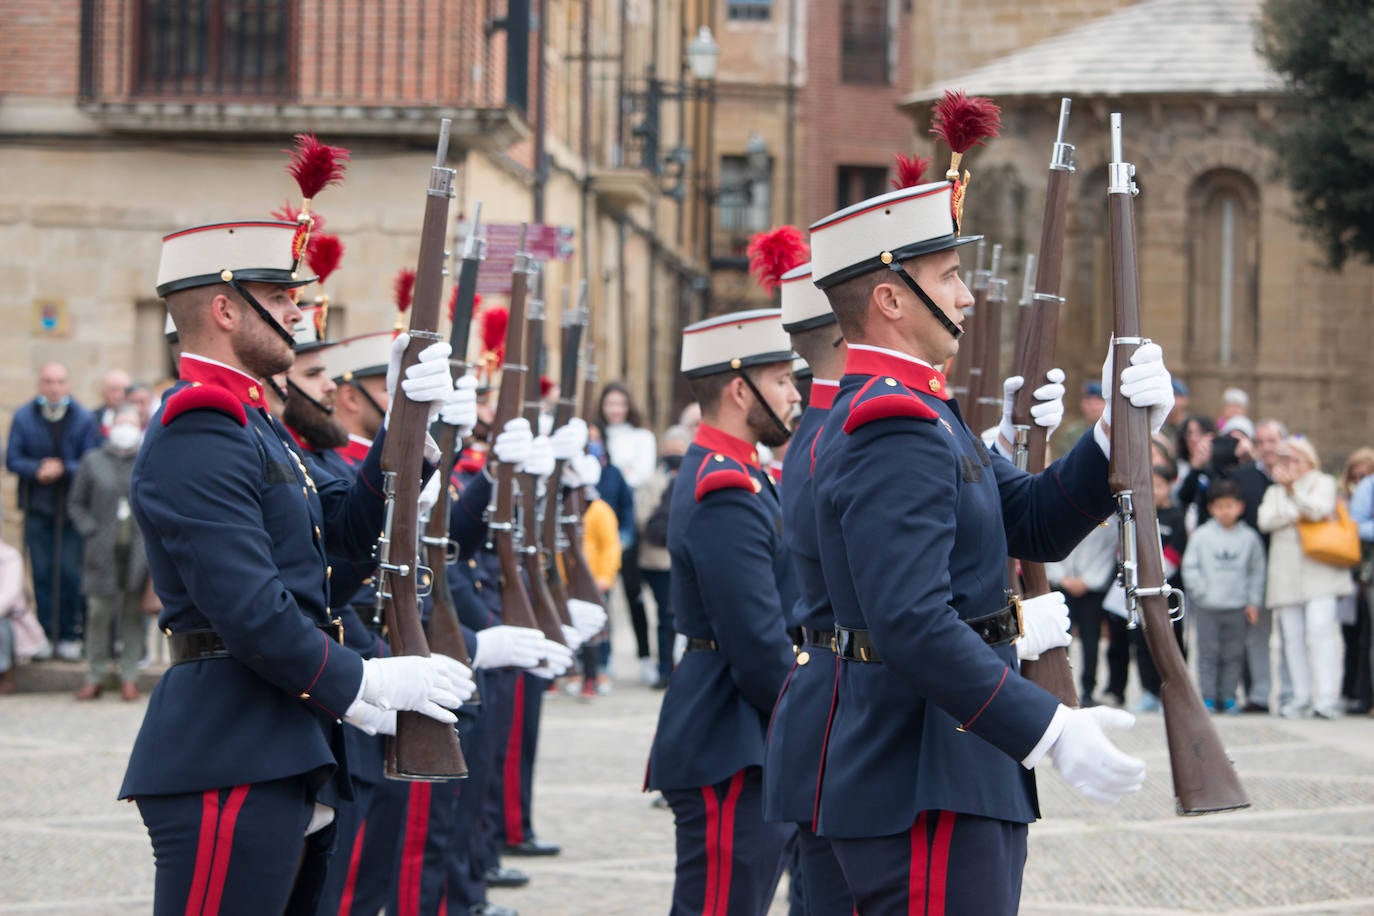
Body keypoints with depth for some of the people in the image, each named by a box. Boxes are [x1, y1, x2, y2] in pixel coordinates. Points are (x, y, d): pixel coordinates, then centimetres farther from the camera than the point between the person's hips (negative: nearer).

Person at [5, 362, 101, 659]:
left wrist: (63, 469, -19)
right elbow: (13, 459, 1)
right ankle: (45, 634, 9)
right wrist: (38, 470, -16)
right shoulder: (23, 417, 5)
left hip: (72, 508, -1)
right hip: (37, 508, 1)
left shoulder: (84, 419, 0)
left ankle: (69, 635, 6)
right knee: (41, 573, 3)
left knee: (69, 572, -3)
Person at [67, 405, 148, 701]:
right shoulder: (93, 461, 7)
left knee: (133, 613, 2)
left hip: (138, 551, 0)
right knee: (98, 612, -2)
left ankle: (129, 677, 9)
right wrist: (90, 530, -2)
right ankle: (95, 677, 7)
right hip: (103, 551, 0)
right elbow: (76, 502, 10)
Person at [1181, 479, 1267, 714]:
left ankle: (1228, 696, 9)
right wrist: (1201, 591, -7)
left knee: (1233, 654, 3)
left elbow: (1256, 571, 10)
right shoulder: (1201, 535, 0)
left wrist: (1253, 602, 5)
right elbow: (1190, 566, 2)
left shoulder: (1249, 537, 5)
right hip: (1207, 606, -1)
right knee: (1208, 652, -2)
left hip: (1237, 606, 1)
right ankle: (1208, 697, 2)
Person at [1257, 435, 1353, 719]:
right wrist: (1297, 514, -8)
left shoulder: (1324, 483, 11)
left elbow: (1319, 509, -10)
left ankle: (1327, 697, -20)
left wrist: (1294, 484, -5)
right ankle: (1302, 698, 3)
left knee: (1320, 628, -17)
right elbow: (1265, 520, 3)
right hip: (1286, 574, 4)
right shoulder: (1274, 492, 22)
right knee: (1293, 636, 0)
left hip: (1319, 571, -4)